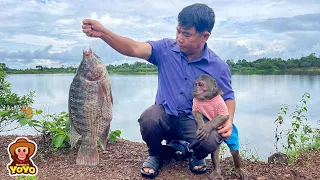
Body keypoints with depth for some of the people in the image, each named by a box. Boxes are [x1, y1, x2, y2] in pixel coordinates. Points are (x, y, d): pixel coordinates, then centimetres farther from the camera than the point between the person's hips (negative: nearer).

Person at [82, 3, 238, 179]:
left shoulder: (218, 67, -7)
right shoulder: (166, 49, -8)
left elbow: (228, 98, 2)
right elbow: (134, 49, -21)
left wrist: (229, 121, -19)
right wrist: (102, 32, -36)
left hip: (194, 120, 0)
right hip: (164, 114, 1)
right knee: (148, 119, -34)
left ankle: (197, 155, 10)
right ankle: (155, 154, 2)